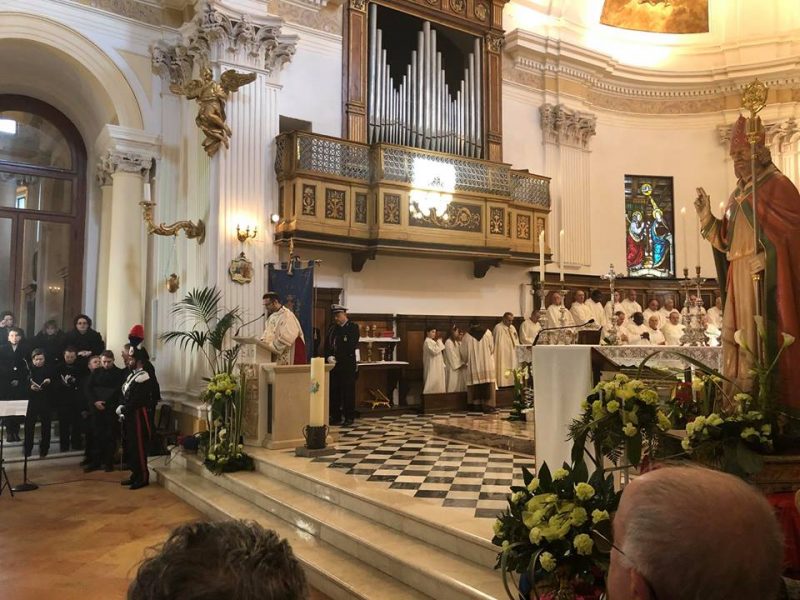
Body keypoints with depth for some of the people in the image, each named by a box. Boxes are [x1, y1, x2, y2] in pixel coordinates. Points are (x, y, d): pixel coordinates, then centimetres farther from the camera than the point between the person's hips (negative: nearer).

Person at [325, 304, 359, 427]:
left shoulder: (353, 327, 0)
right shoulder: (332, 328, 16)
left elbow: (351, 346, -9)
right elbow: (327, 345, 11)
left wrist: (337, 357, -11)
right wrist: (329, 357, -7)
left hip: (348, 365, -5)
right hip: (334, 365, 5)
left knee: (348, 391, -3)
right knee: (334, 391, 5)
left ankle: (349, 418, 4)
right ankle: (336, 417, 13)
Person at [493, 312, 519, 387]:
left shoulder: (512, 328, 14)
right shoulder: (498, 328, -11)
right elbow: (497, 342, -14)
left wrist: (517, 350, 13)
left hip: (512, 354, 8)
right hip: (503, 355, -8)